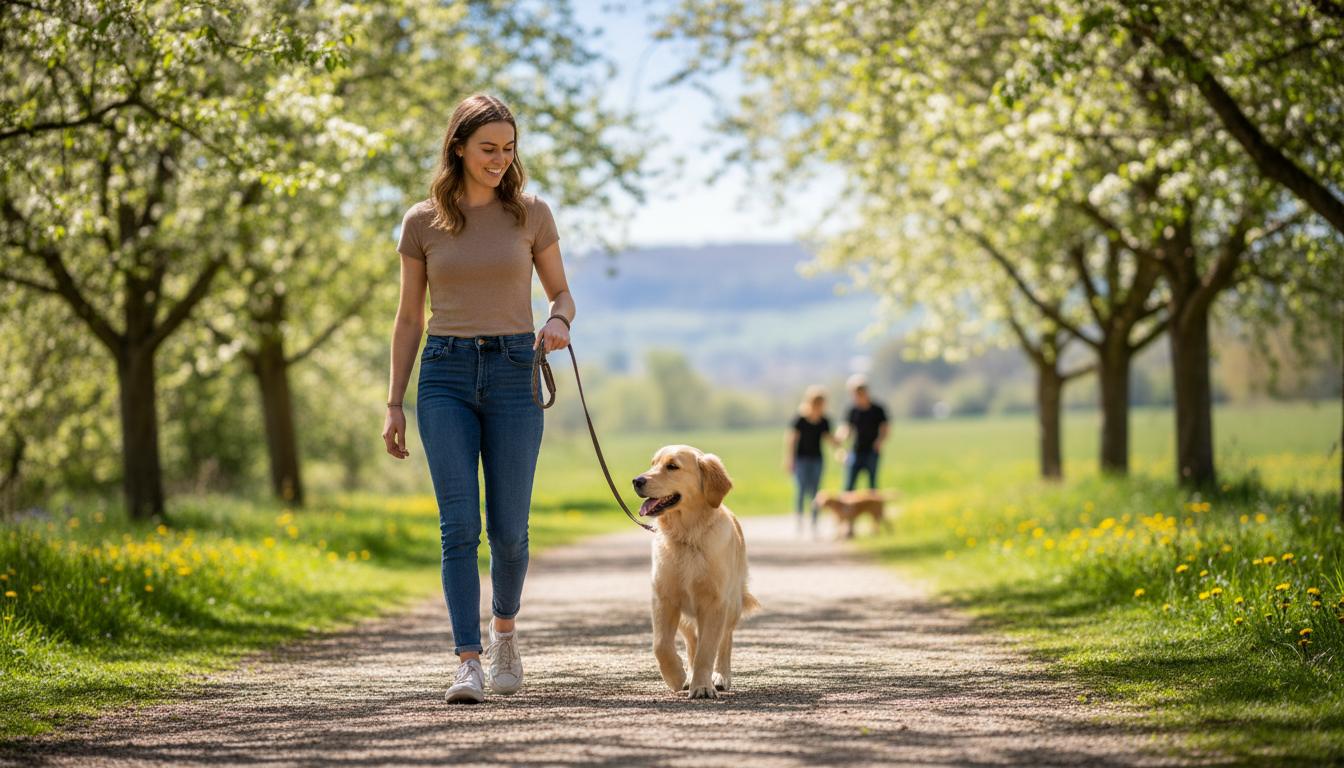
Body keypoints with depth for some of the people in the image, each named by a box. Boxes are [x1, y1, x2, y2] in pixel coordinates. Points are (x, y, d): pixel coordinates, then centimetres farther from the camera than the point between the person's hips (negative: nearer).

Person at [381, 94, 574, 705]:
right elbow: (409, 318, 10)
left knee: (508, 528, 2)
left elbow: (562, 294, 11)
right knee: (459, 524, -10)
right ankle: (467, 661, -10)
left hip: (512, 375, 0)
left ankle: (504, 627, 30)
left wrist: (557, 323, -13)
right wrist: (393, 403, 6)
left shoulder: (531, 215, 4)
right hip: (445, 377, 0)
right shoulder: (422, 222, 5)